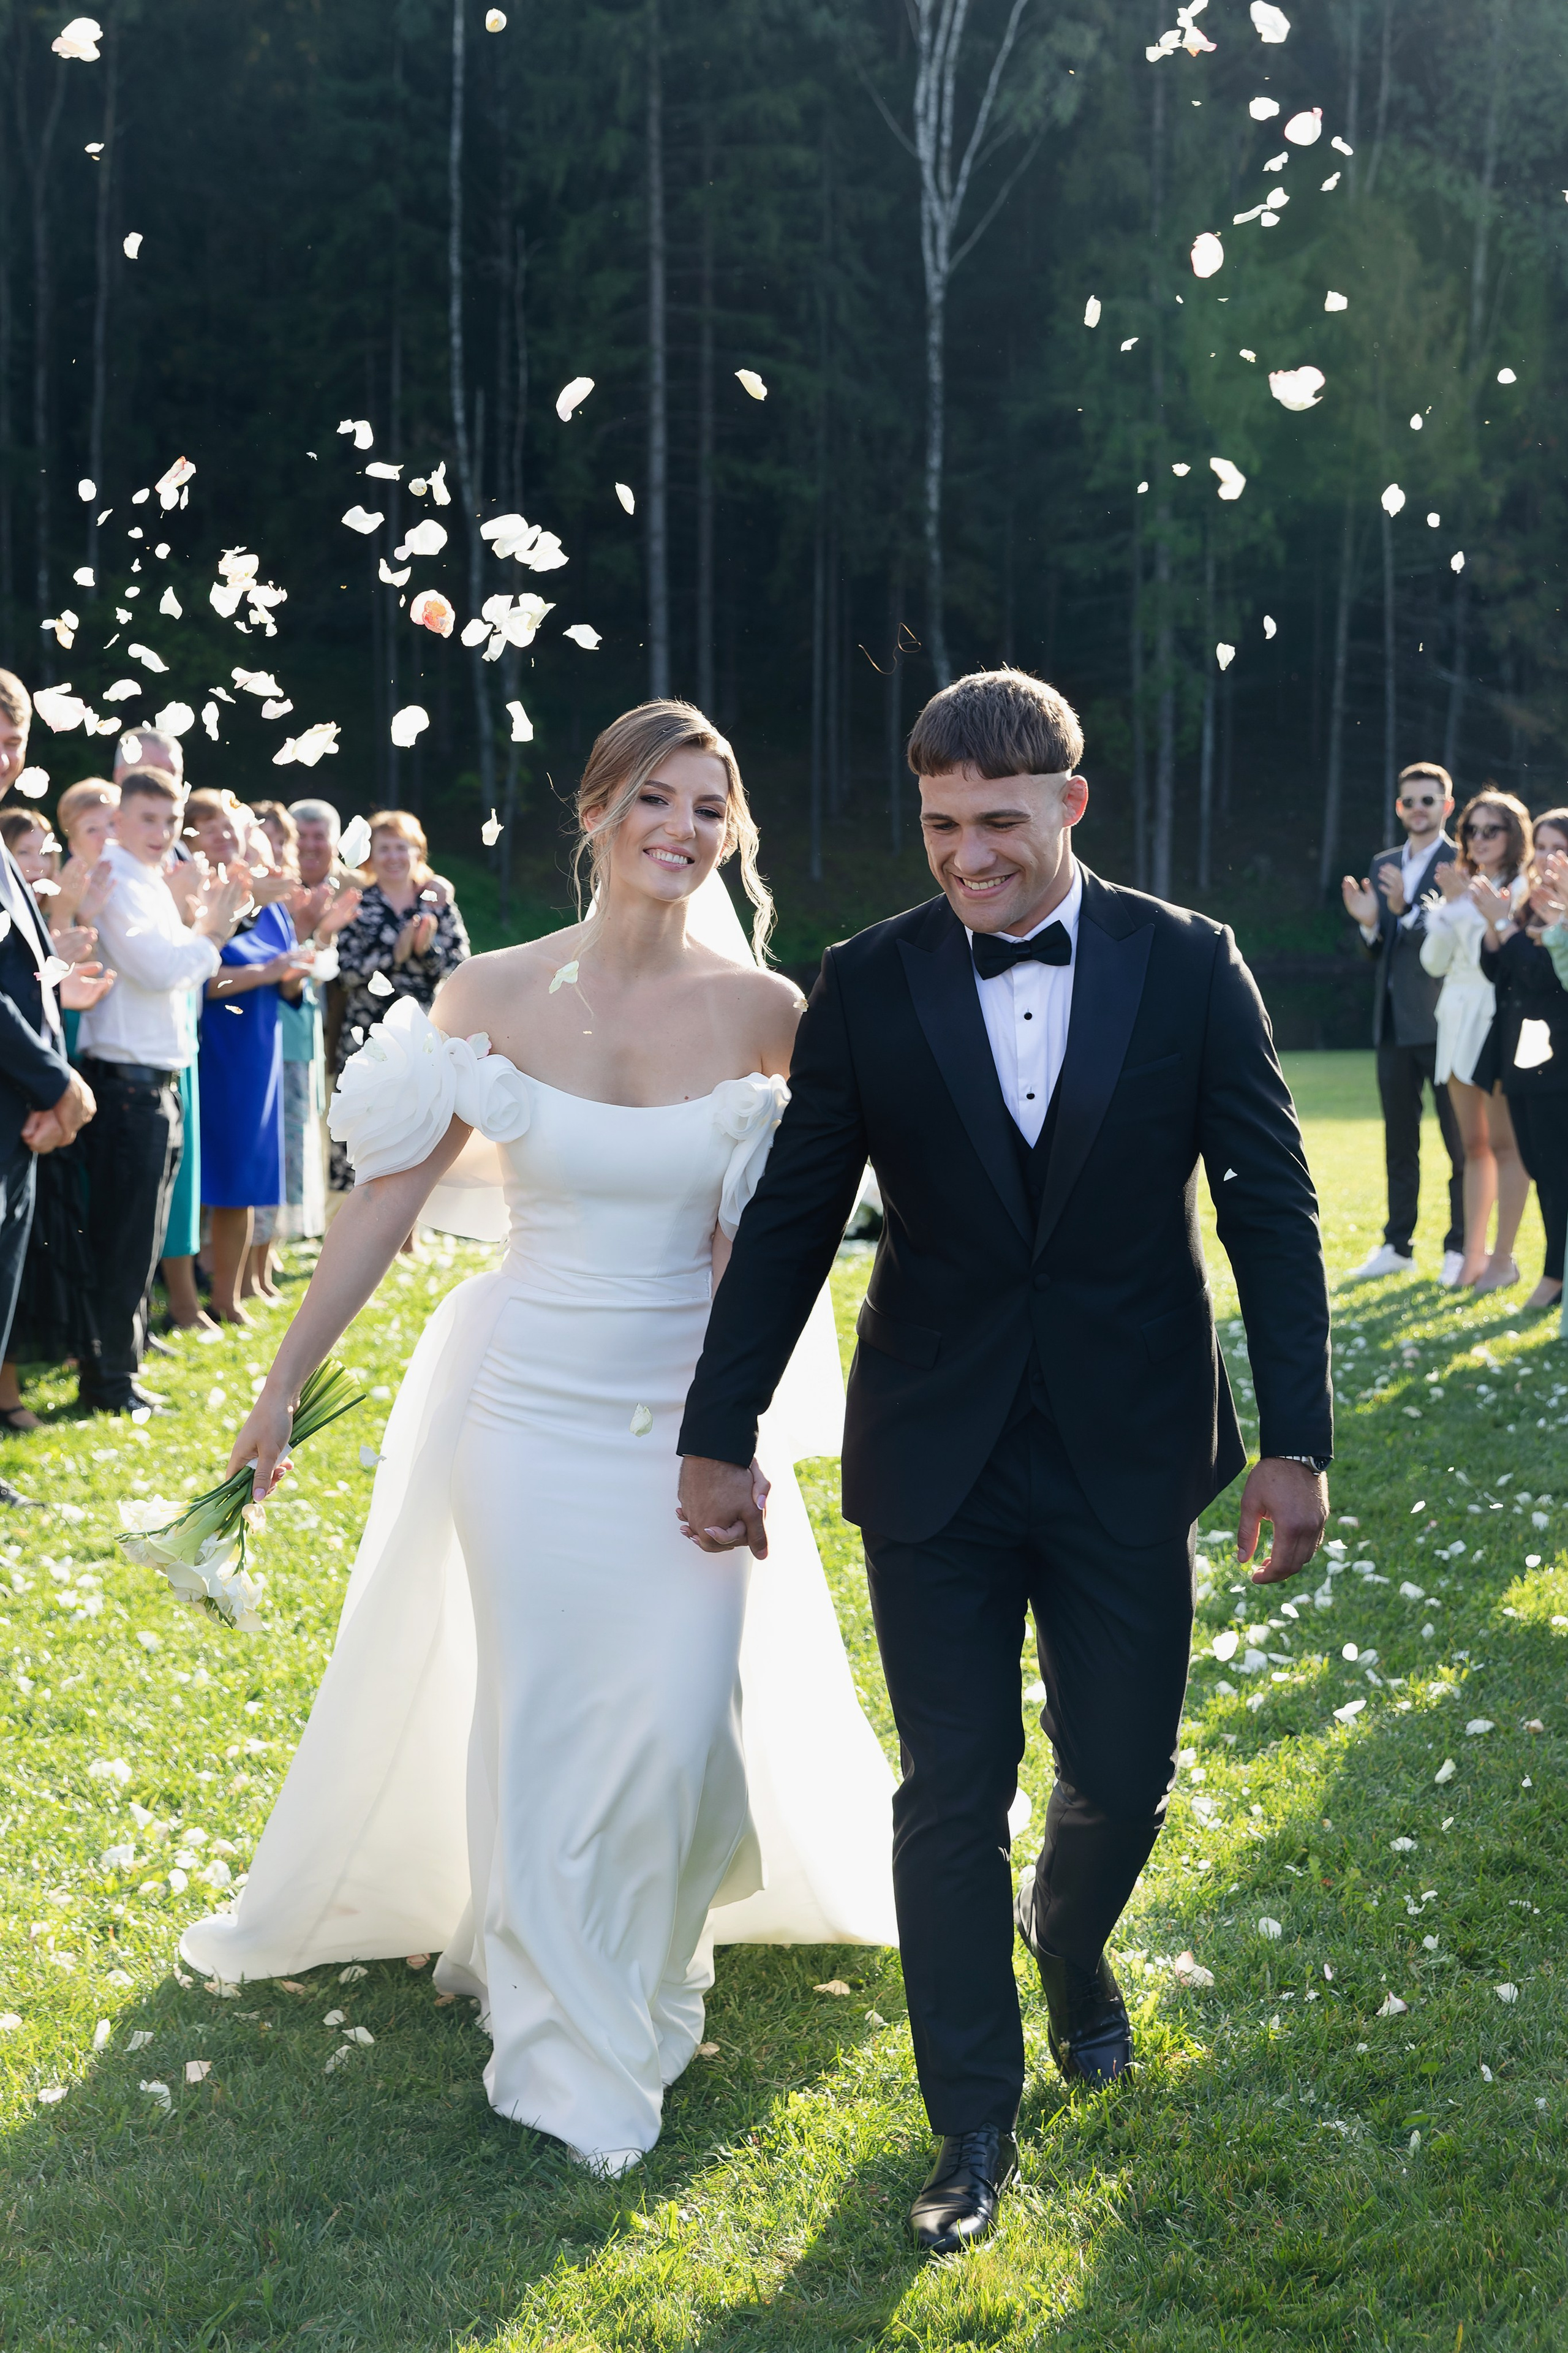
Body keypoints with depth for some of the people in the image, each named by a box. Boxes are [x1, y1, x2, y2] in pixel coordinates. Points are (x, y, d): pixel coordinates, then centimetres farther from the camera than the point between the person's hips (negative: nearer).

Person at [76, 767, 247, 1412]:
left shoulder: (150, 884, 17)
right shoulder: (115, 882, -13)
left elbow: (176, 968, 20)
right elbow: (157, 969, -23)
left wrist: (208, 925, 8)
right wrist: (209, 931, -8)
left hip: (155, 1085, 10)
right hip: (128, 1083, -10)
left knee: (138, 1239, 16)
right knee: (123, 1240, -4)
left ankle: (120, 1367, 25)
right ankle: (111, 1382, 3)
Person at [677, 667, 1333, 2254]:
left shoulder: (1188, 967, -4)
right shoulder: (868, 984, -4)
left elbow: (1270, 1208, -2)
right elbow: (790, 1221, 1)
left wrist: (1297, 1440, -6)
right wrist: (717, 1436, 2)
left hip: (1129, 1452, 1)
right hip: (935, 1460, 0)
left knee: (1122, 1772, 10)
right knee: (951, 1796, 4)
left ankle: (1070, 1943, 45)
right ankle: (974, 2121, 20)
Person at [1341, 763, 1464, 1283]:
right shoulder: (1384, 865, 13)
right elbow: (1379, 952, 13)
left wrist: (1405, 908, -28)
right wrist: (1368, 923, -8)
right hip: (1394, 1021, 7)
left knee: (1460, 1141, 1)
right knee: (1399, 1140, 12)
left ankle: (1461, 1248, 8)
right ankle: (1397, 1246, 19)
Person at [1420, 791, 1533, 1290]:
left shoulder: (1522, 889, -6)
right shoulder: (1462, 886, 14)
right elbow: (1434, 961, 8)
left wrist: (1468, 904, -16)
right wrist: (1450, 906, -4)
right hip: (1458, 1022, 7)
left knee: (1503, 1142, -4)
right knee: (1473, 1145, 10)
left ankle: (1503, 1258, 0)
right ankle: (1474, 1254, 14)